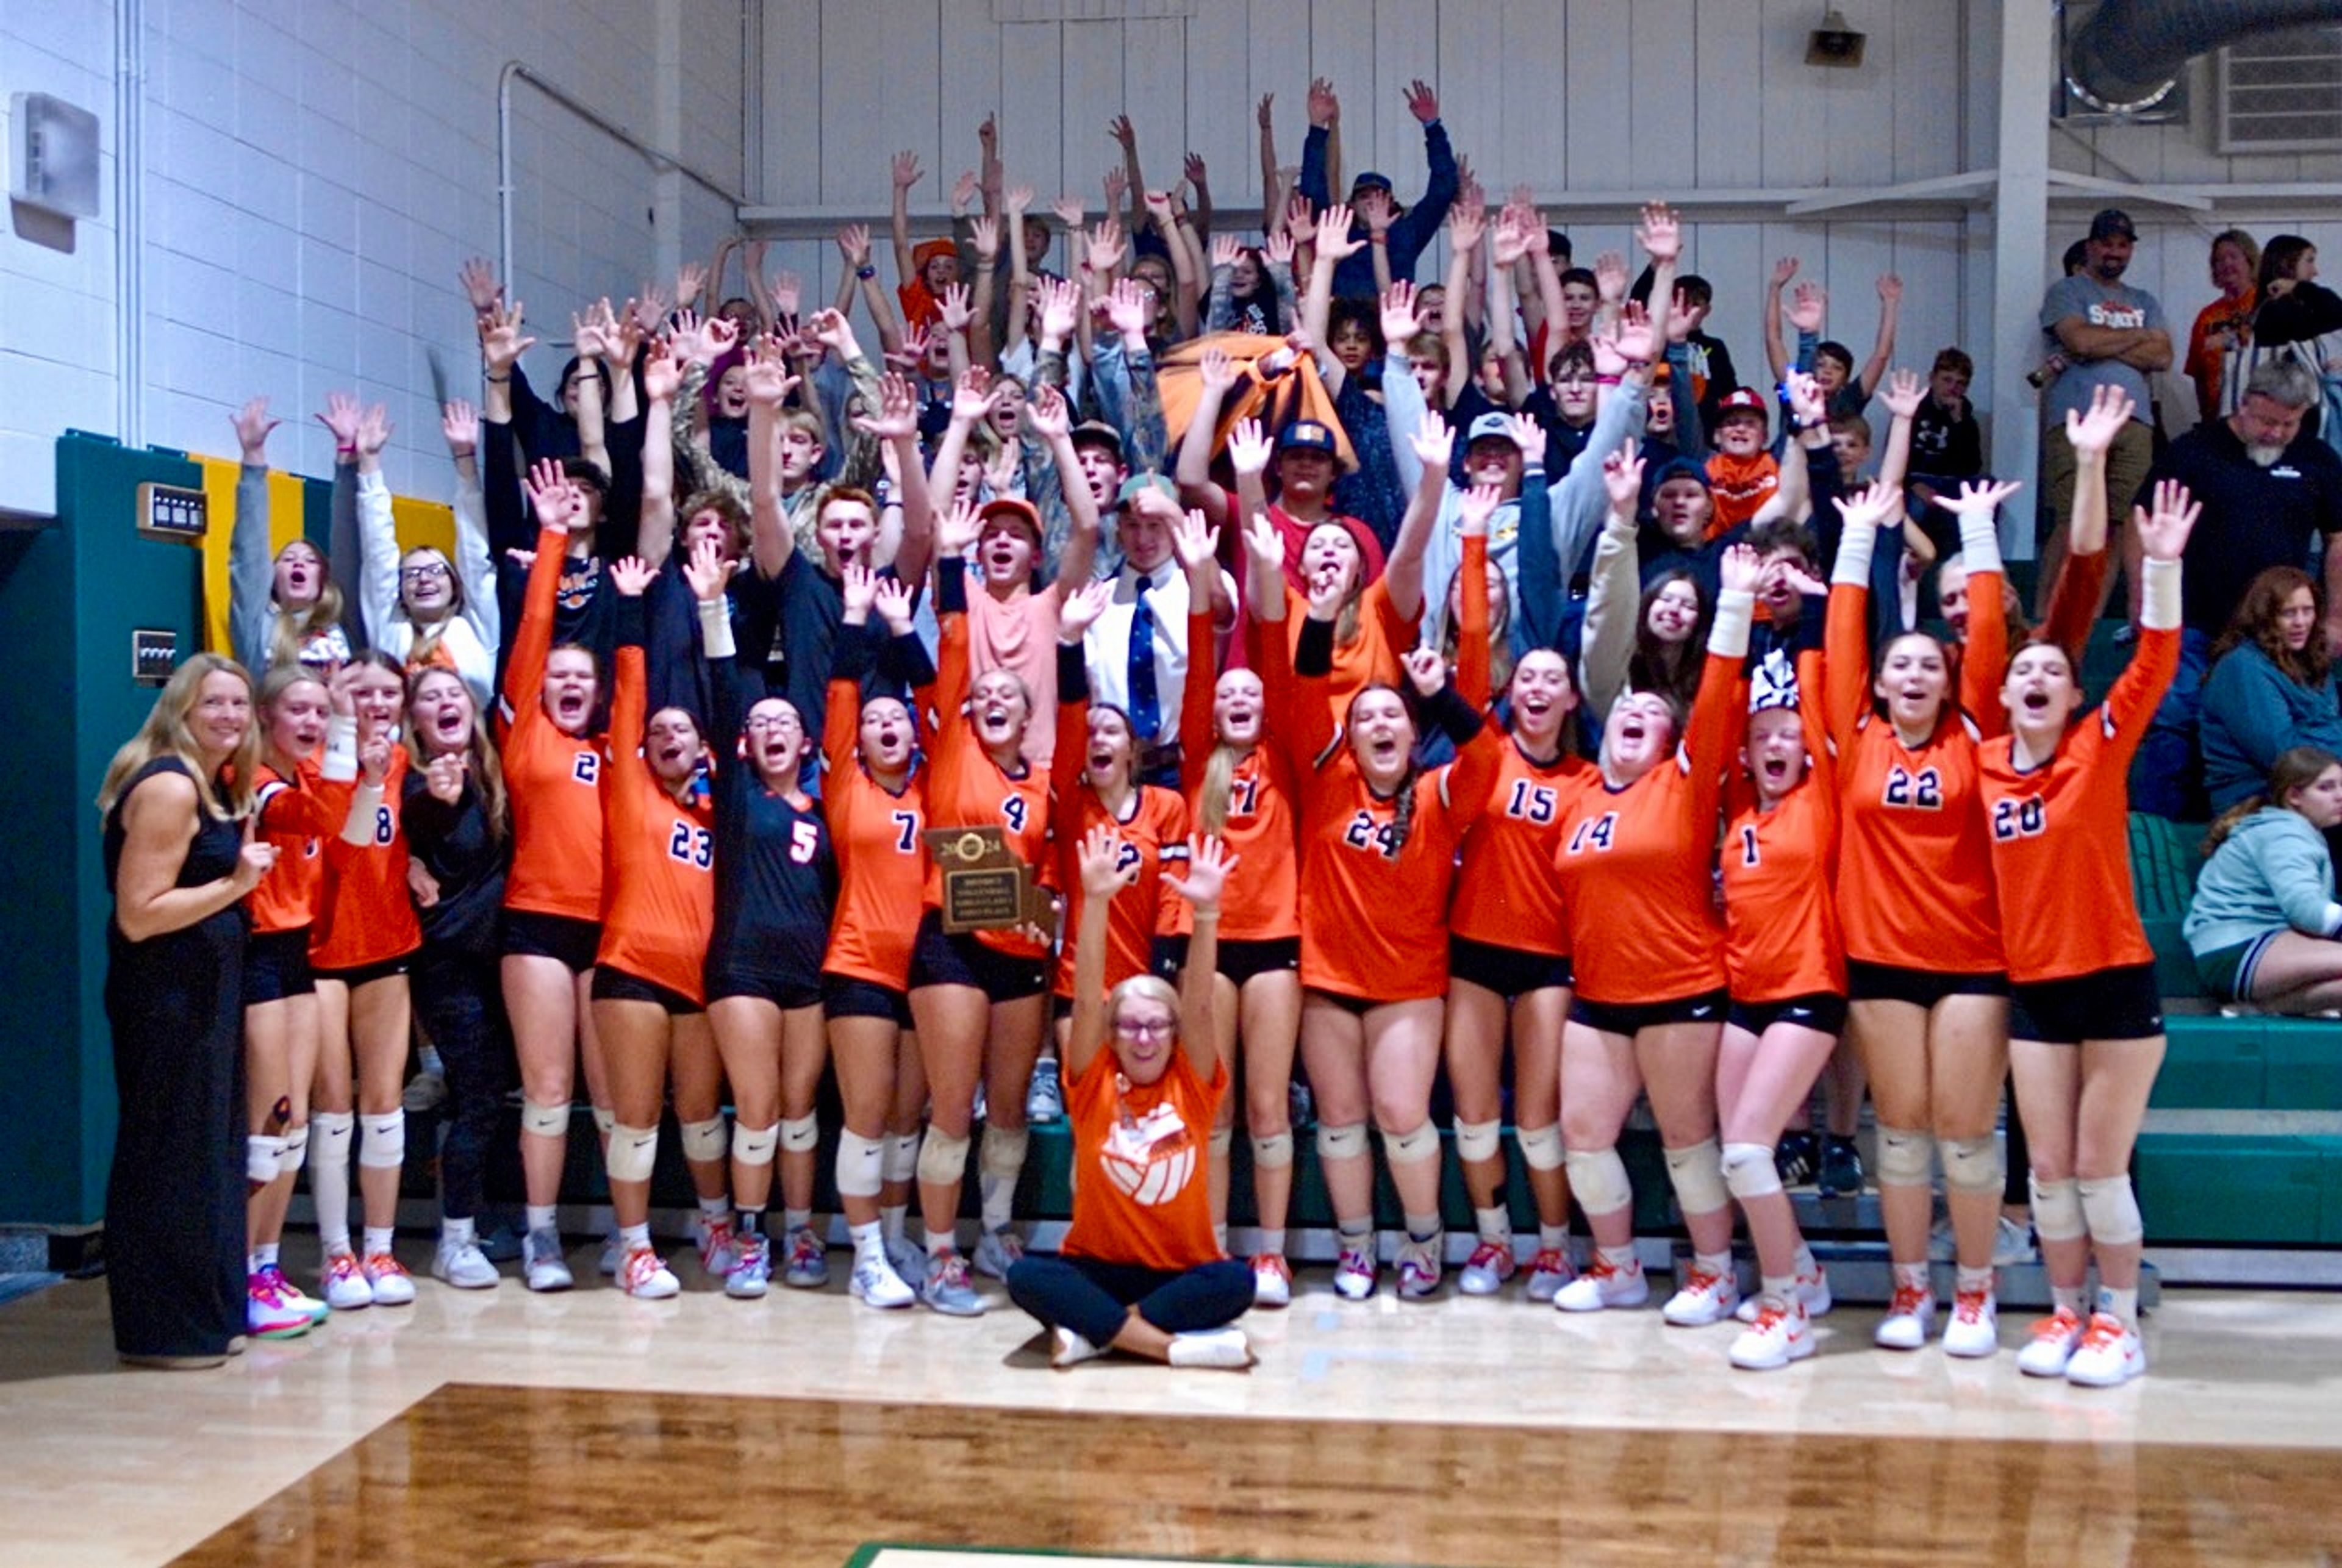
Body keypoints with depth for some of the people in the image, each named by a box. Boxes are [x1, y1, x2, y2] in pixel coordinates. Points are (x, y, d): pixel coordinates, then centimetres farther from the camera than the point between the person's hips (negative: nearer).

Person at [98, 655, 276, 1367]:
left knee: (210, 1149, 15)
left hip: (202, 988, 10)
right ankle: (164, 1329, 6)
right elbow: (139, 914, -21)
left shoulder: (215, 784, 13)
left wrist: (244, 859, 8)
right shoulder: (169, 786, -16)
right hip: (163, 994, -10)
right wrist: (235, 884, -20)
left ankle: (207, 1314, 26)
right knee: (169, 1157, -3)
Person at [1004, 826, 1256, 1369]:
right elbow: (1087, 999, -12)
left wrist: (1205, 912, -23)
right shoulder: (1094, 1088, -1)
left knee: (1235, 1282, -31)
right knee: (1026, 1276, -30)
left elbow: (1199, 1006, -12)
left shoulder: (1191, 1088, 0)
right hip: (1099, 1270, 0)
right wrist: (1096, 900, -22)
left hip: (1181, 1274, 0)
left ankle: (1094, 1331, -24)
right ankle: (1180, 1344, -33)